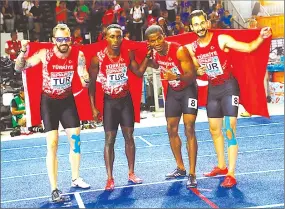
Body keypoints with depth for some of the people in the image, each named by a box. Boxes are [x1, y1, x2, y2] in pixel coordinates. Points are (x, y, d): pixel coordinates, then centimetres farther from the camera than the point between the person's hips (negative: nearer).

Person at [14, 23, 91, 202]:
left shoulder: (78, 55, -14)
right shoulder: (45, 54, -19)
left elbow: (85, 83, -11)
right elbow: (19, 68, -11)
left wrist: (86, 79, -34)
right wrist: (23, 51, -29)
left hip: (68, 100, 3)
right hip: (49, 101, -3)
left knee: (76, 139, 7)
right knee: (52, 144, -6)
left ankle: (76, 179, 28)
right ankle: (54, 189, 2)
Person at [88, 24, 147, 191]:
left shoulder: (128, 54, -5)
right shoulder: (98, 58, -13)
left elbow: (139, 73, 6)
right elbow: (92, 83, -7)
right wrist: (93, 107, -10)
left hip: (126, 99, 3)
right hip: (109, 101, -3)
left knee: (129, 137, 10)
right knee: (109, 140, -2)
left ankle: (131, 173, 24)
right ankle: (110, 178, 6)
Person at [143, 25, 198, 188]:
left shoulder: (180, 50, -28)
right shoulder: (154, 53, -9)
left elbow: (192, 75, -30)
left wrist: (176, 77, -48)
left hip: (188, 89, -6)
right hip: (172, 91, 7)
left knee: (189, 129, -15)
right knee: (171, 129, 9)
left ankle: (192, 174, -10)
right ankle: (181, 168, 26)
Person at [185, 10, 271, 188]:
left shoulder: (222, 40, -15)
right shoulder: (192, 48, 0)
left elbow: (248, 48, -16)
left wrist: (261, 37, -34)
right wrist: (198, 71, -10)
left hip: (229, 87, -6)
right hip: (213, 89, 6)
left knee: (229, 130, -9)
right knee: (214, 129, 15)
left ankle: (231, 174, -5)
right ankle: (221, 166, 32)